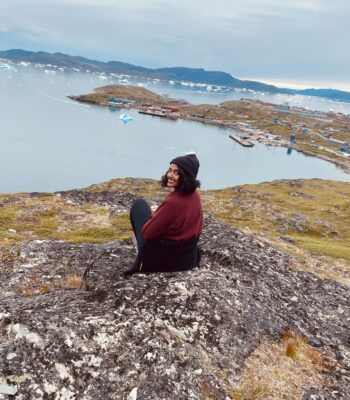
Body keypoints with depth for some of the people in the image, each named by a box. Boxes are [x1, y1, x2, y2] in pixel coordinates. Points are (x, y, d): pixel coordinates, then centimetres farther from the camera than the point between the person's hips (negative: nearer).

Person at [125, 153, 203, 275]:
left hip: (162, 259, -7)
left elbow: (147, 232, -21)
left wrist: (153, 218, 0)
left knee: (139, 204, 10)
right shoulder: (195, 195, -7)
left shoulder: (172, 202, -31)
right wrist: (157, 217, 12)